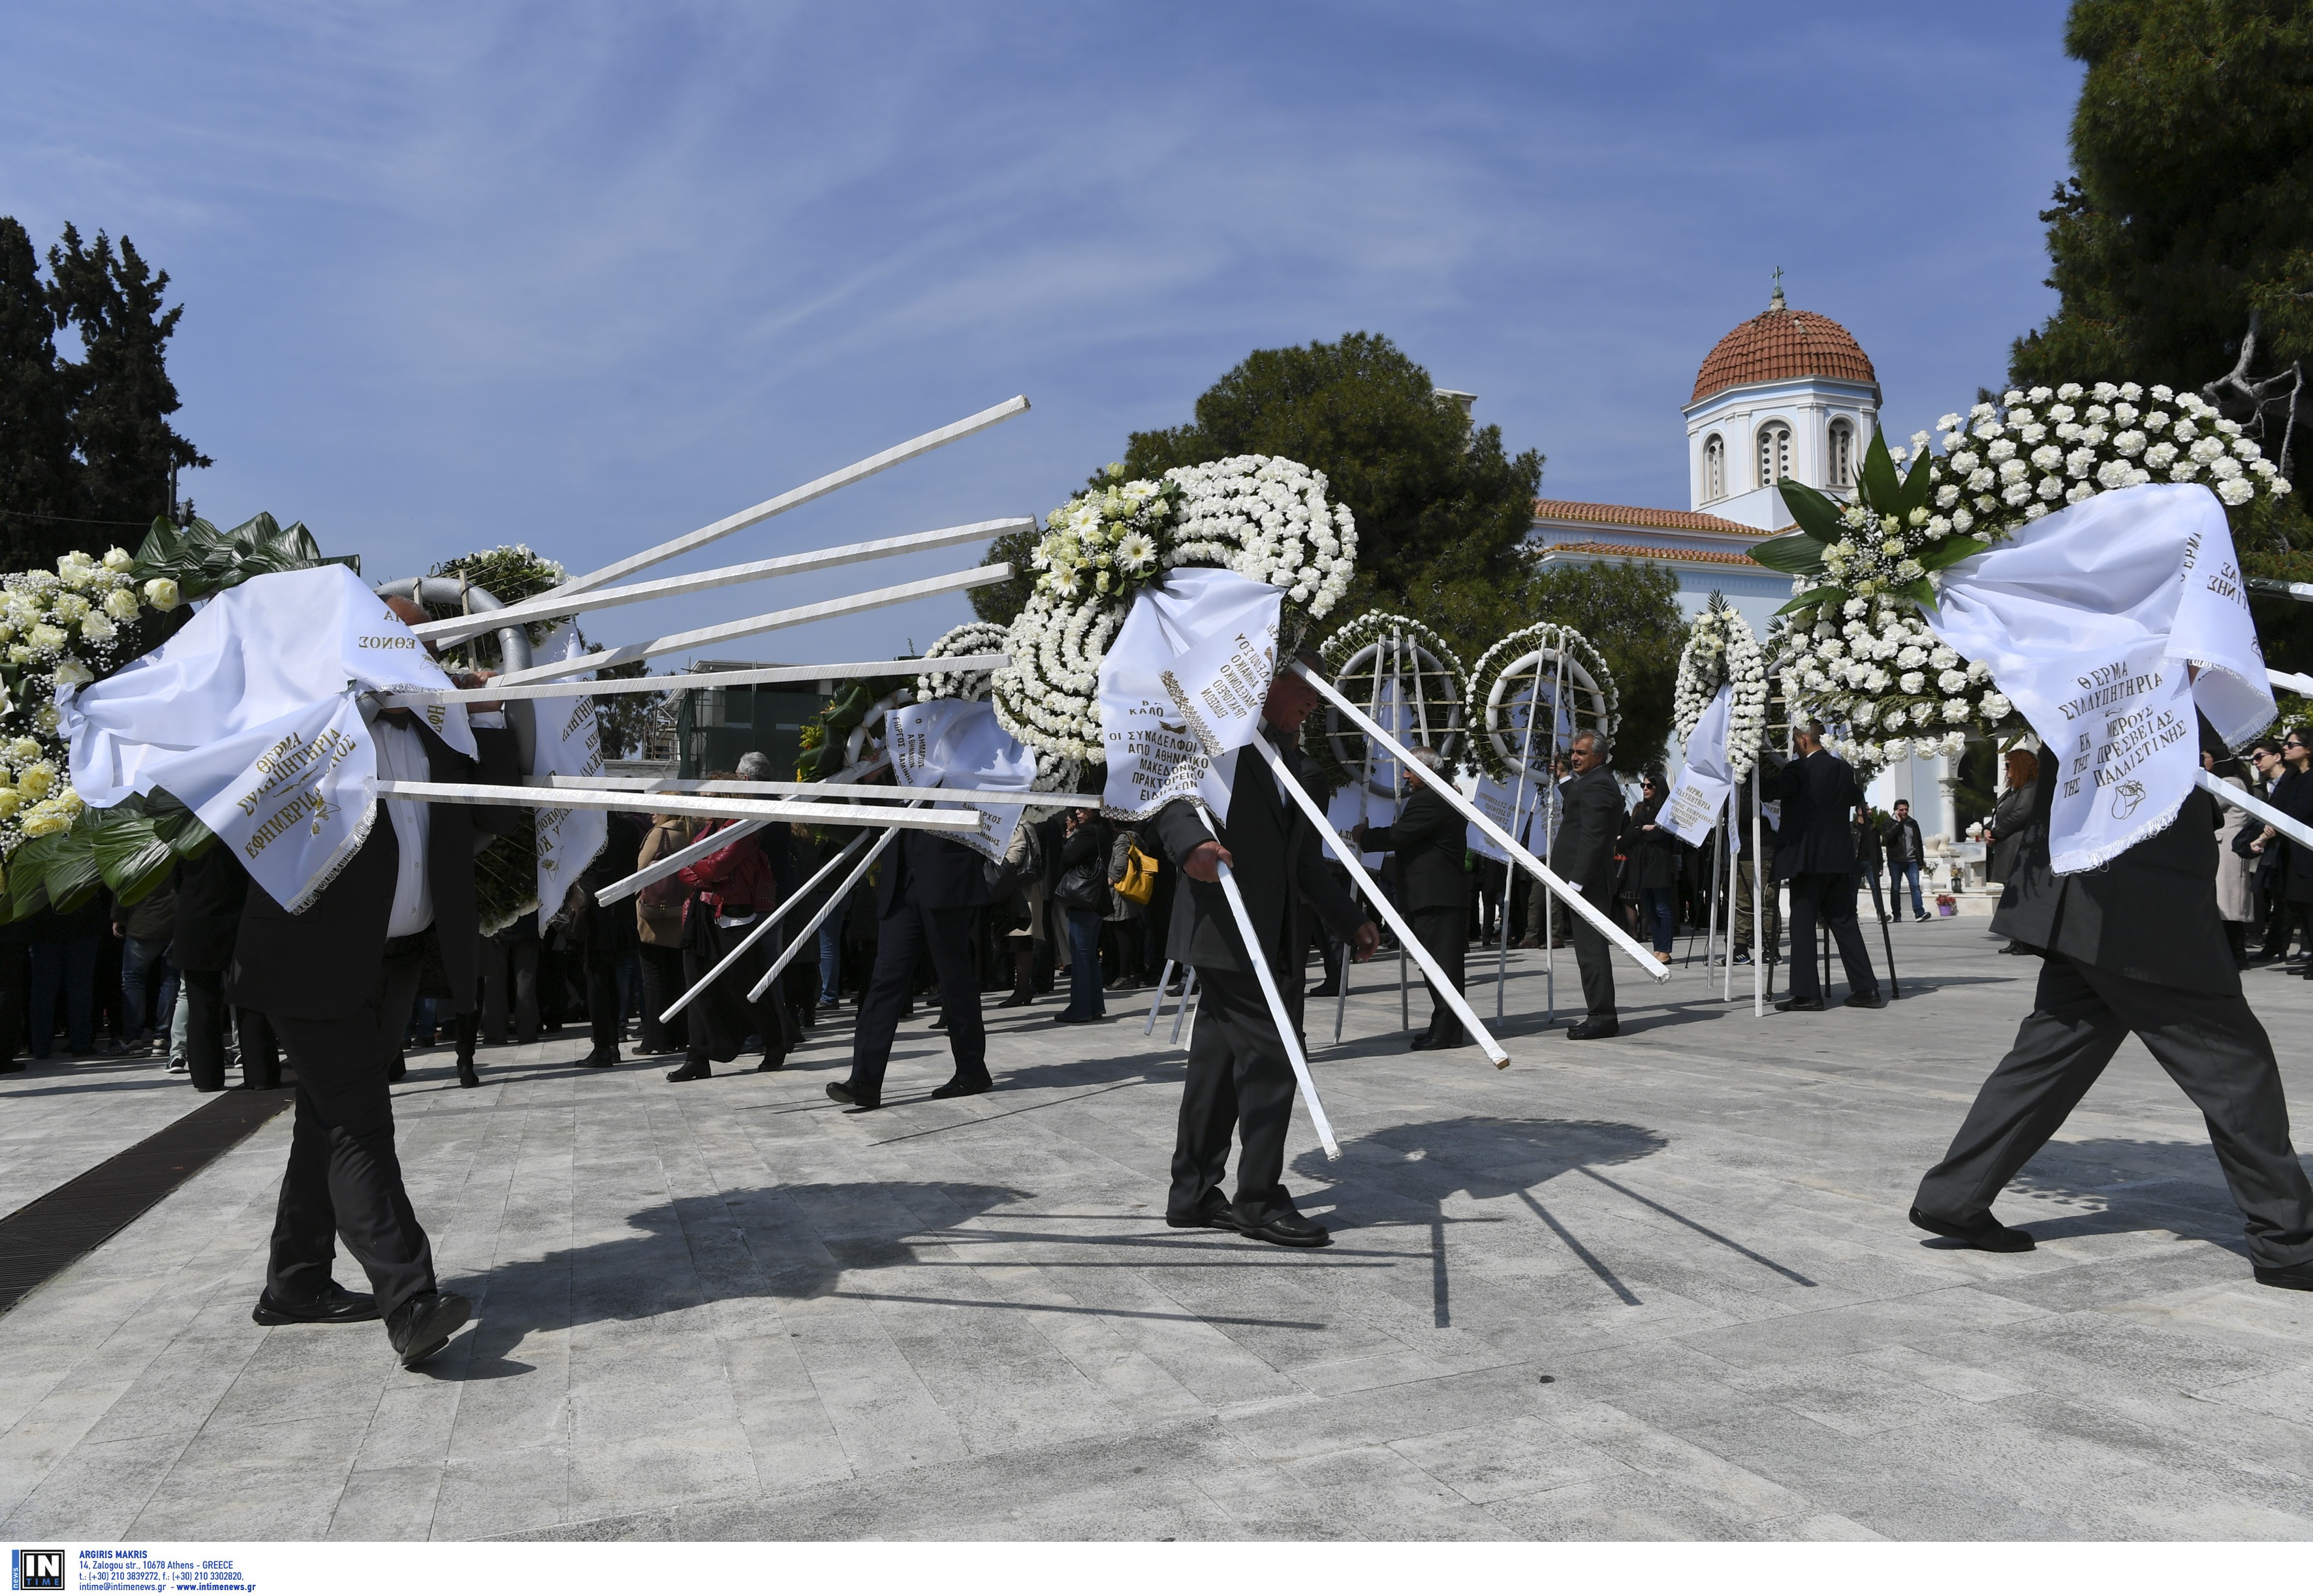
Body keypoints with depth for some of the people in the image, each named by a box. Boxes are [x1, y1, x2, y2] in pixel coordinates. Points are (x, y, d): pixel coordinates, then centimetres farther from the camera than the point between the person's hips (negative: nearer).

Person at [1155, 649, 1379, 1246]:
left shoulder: (1290, 757, 22)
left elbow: (1304, 859, 26)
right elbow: (1173, 797, -16)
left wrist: (1349, 920, 22)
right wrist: (1192, 842, -36)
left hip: (1275, 933, 9)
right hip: (1227, 926, -9)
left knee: (1220, 1058, 12)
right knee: (1270, 1054, -9)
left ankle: (1193, 1194, 19)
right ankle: (1261, 1201, 0)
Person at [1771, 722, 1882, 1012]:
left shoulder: (1798, 769, -12)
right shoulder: (1844, 769, 9)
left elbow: (1769, 792, -8)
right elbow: (1857, 798, 25)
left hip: (1807, 857, -7)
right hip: (1841, 858, 7)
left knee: (1803, 923, -2)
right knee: (1845, 922, 11)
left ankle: (1807, 993, -4)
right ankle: (1865, 989, 11)